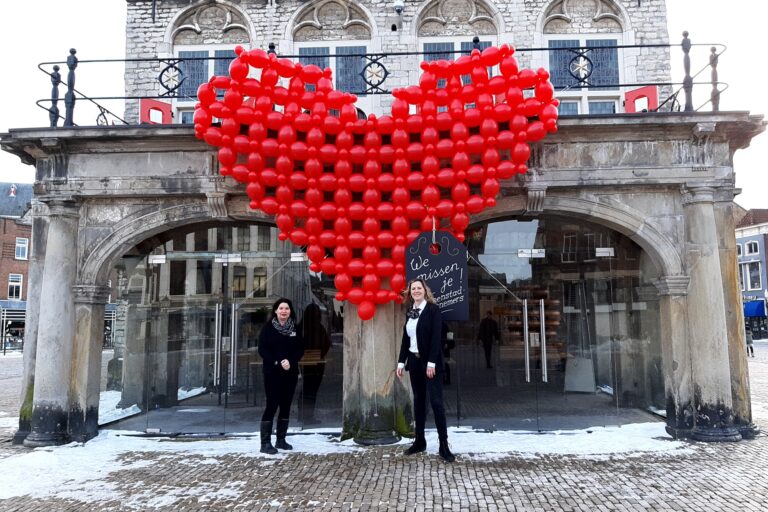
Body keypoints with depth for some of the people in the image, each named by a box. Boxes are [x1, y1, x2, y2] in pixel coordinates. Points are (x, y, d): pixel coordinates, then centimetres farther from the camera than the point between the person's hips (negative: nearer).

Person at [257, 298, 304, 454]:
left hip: (290, 373, 4)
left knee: (286, 406, 8)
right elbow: (262, 349, -7)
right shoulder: (268, 327, -2)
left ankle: (281, 440, 18)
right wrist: (277, 363, -17)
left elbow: (300, 349, 6)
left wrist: (290, 361, -12)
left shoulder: (294, 328, 8)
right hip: (272, 373, -4)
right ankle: (265, 443, -2)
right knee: (271, 405, -6)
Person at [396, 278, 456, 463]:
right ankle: (419, 441, 19)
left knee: (436, 401, -7)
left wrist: (431, 363, -20)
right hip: (414, 361, 6)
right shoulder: (410, 312, 11)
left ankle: (444, 445, -2)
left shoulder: (433, 309, -7)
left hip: (429, 361, -6)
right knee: (418, 401, 11)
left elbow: (436, 337, -14)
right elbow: (405, 339, 12)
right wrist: (401, 362, 7)